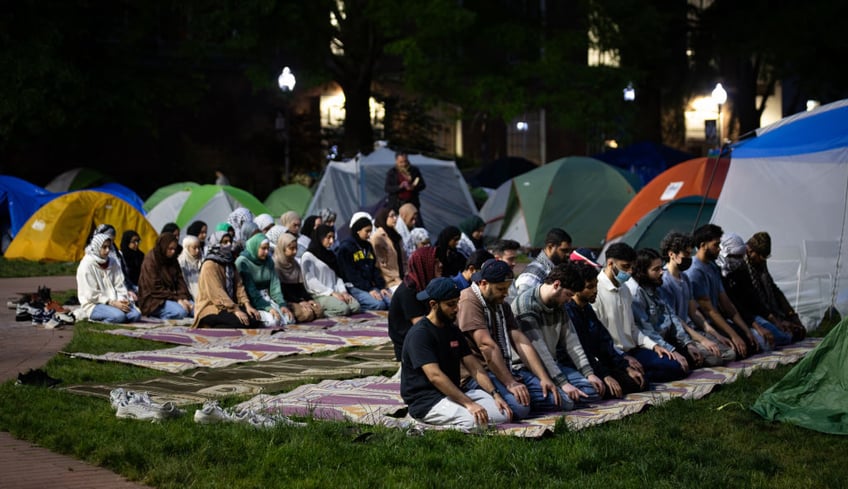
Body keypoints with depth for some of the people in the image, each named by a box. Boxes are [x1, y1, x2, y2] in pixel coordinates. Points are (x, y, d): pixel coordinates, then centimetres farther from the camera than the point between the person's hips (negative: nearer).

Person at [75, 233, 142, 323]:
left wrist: (122, 299, -13)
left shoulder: (112, 262, 10)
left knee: (136, 314, -19)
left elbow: (119, 285, 9)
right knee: (119, 316, -33)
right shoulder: (87, 264, -8)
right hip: (94, 304, -7)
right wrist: (112, 303, -19)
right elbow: (92, 295, -13)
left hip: (113, 301, 7)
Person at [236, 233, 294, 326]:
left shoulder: (269, 262, 9)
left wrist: (282, 304, -13)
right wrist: (268, 307, -23)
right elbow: (250, 290, -17)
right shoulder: (242, 262, -11)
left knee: (289, 319, -16)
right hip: (252, 301, -6)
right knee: (272, 320, -29)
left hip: (267, 297, 6)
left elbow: (275, 285, 4)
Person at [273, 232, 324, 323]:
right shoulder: (275, 265, -7)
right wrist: (299, 302, -18)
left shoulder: (295, 265, 18)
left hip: (298, 298, 8)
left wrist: (309, 299, -5)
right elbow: (281, 289, -13)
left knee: (319, 310, -16)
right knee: (307, 313, -30)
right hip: (284, 301, -8)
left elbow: (300, 286, 13)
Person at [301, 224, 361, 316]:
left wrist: (343, 292, -2)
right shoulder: (308, 256, -2)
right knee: (343, 308, -31)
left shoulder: (330, 255, 22)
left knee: (355, 306, -20)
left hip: (335, 293, 7)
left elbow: (338, 276, 17)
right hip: (319, 295, -7)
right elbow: (311, 281, -12)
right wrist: (332, 293, -16)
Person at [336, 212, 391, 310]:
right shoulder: (345, 248, -5)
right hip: (353, 287, -7)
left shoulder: (368, 246, 18)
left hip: (370, 285, 7)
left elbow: (375, 269, 17)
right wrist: (369, 290, -18)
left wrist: (381, 287, 1)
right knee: (379, 304, -29)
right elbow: (351, 274, -12)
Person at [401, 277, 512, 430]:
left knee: (504, 413, -11)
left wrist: (495, 394, -5)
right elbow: (435, 376, -24)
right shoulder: (420, 334, -13)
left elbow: (473, 366, 11)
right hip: (427, 401, -9)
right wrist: (469, 404, -30)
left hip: (454, 394, 9)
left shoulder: (452, 331, 15)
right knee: (474, 420, -33)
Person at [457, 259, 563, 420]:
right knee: (519, 408, -33)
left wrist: (544, 378, -1)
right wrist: (510, 384, -23)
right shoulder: (469, 302, -10)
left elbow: (520, 341, 10)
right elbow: (487, 346, -18)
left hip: (511, 370, 8)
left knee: (556, 401, -11)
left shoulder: (502, 305, 19)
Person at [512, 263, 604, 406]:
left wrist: (589, 373, -2)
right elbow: (538, 349, -23)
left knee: (593, 390, -9)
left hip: (552, 364, 8)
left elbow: (571, 341, 9)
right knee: (564, 400, -29)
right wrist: (562, 383, -25)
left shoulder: (559, 305, 9)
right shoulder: (526, 304, -18)